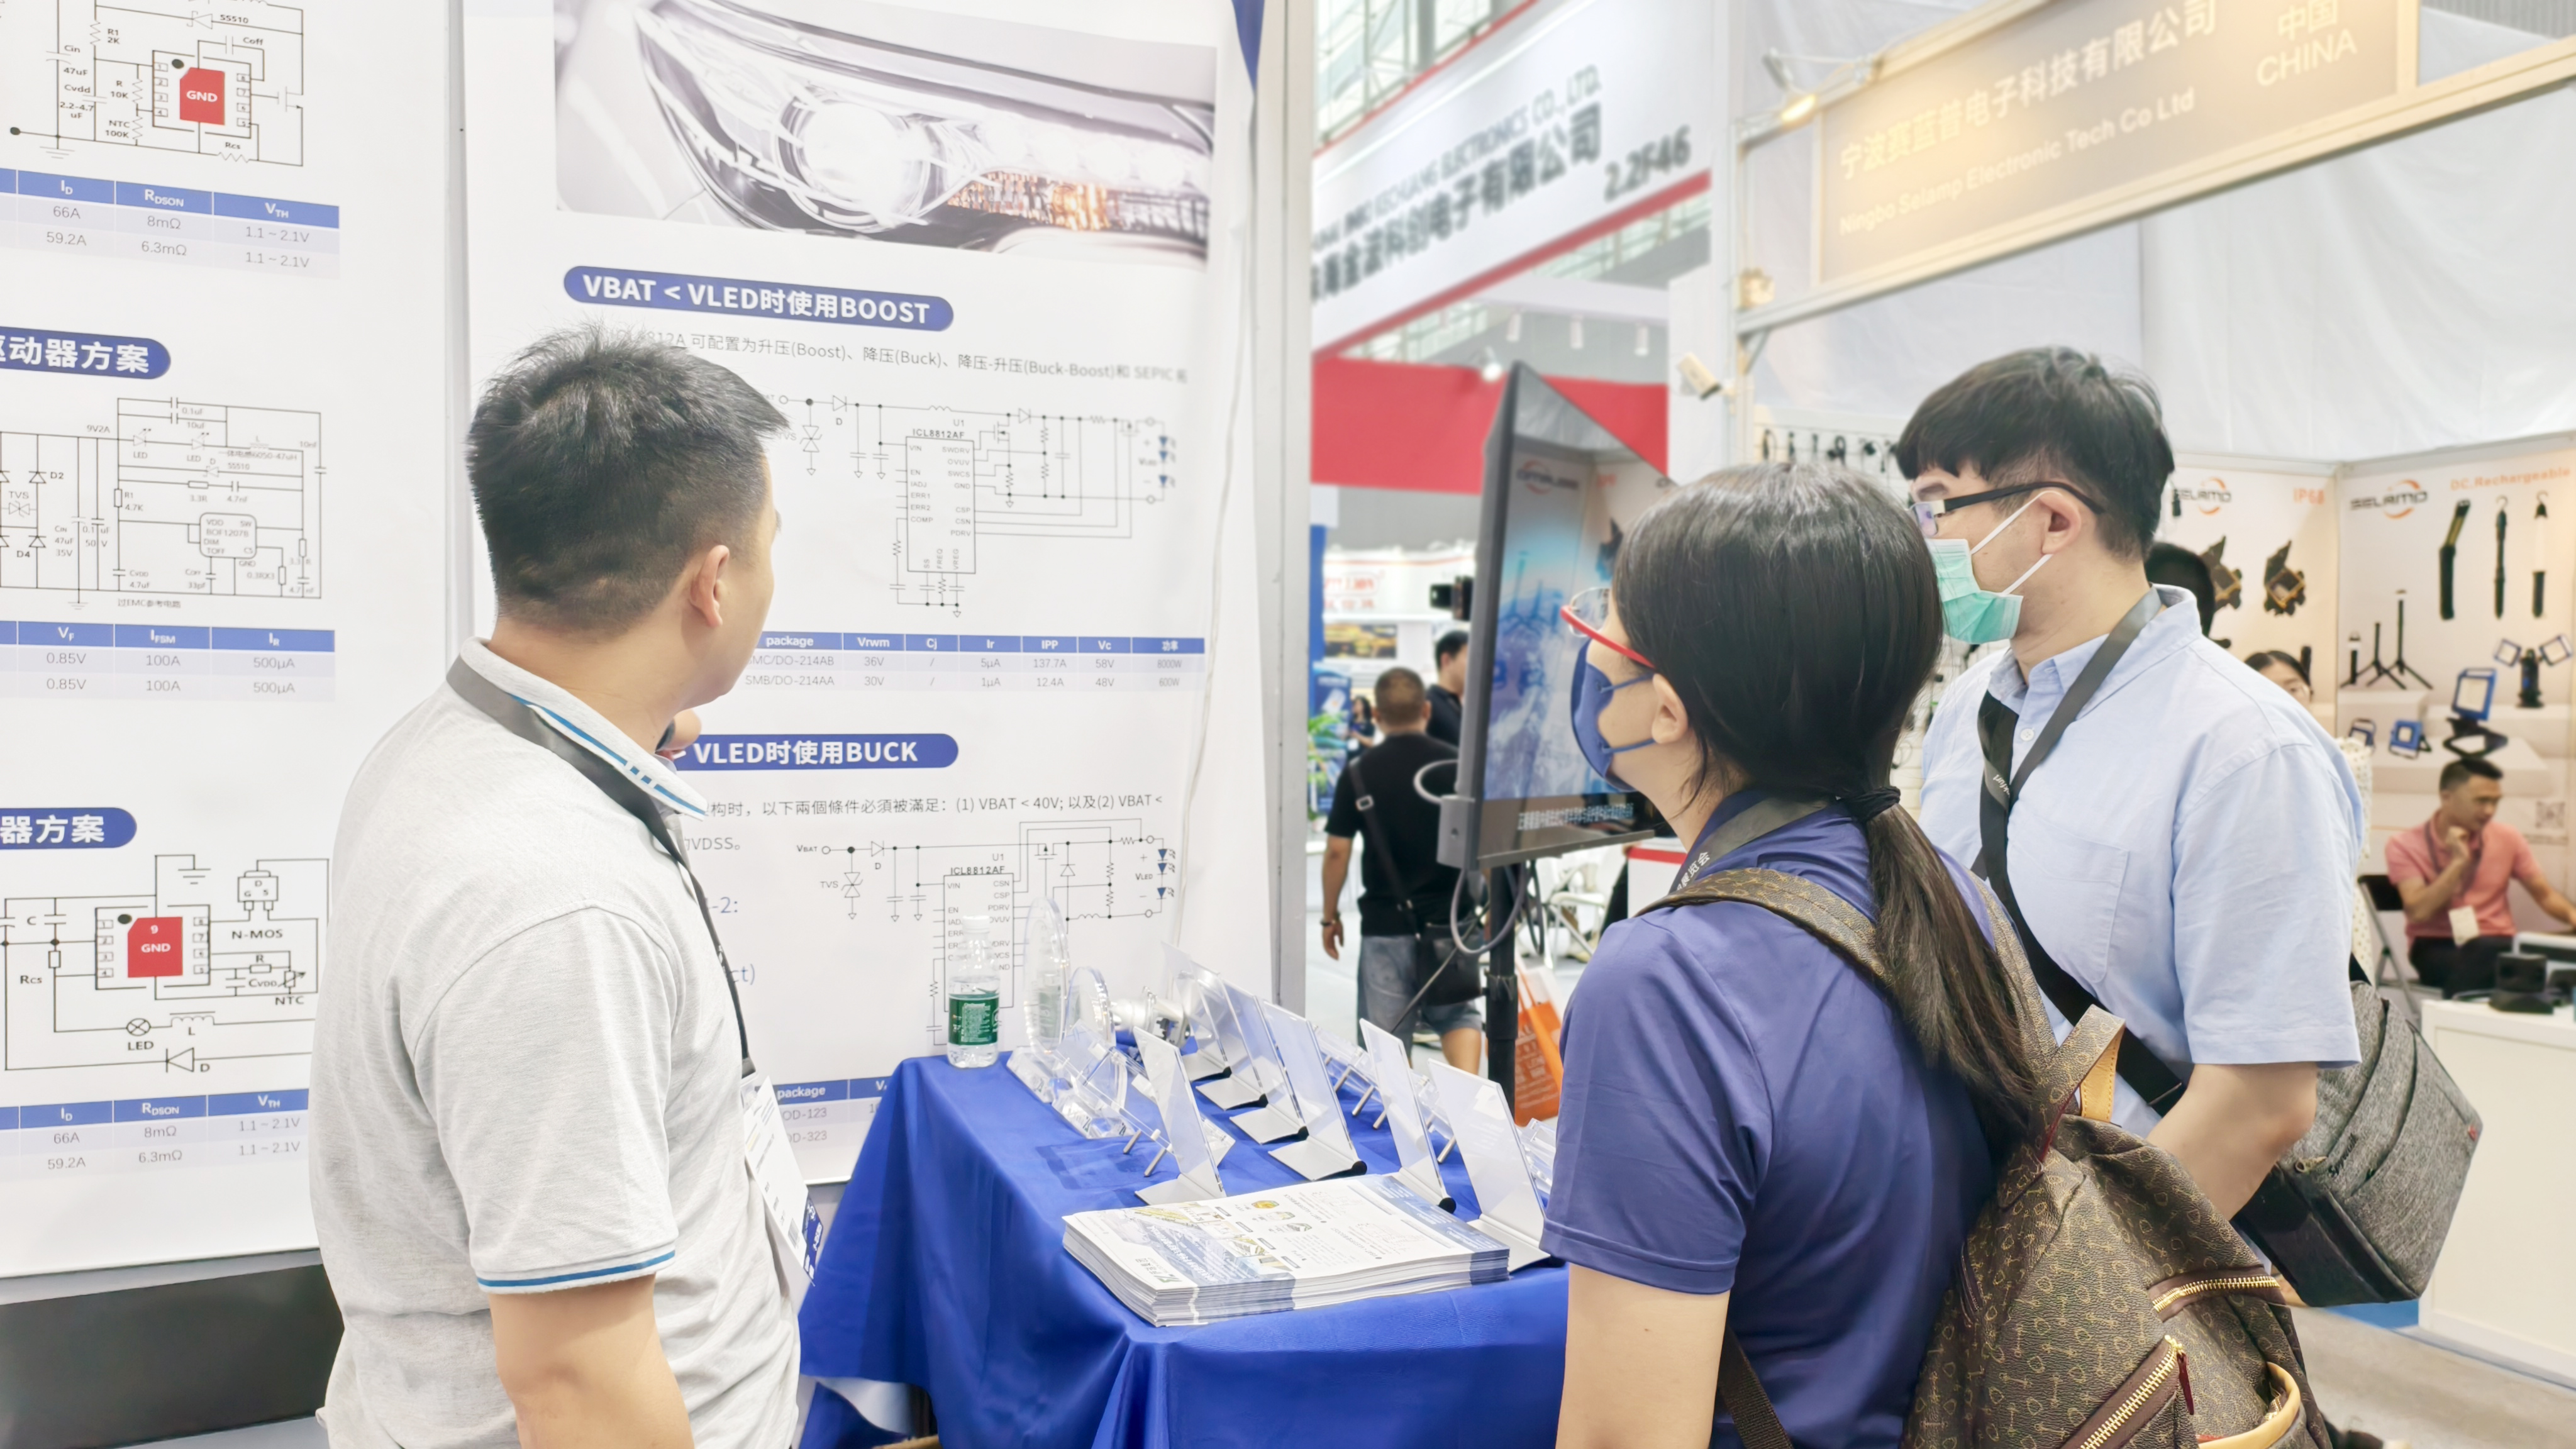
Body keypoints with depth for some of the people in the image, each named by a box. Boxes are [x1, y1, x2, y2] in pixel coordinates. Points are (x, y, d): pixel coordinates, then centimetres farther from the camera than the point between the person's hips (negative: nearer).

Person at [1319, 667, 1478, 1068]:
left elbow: (1337, 851, -4)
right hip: (1448, 918, 1)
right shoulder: (1457, 764, -2)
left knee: (1387, 1033, 8)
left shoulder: (1359, 774, -4)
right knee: (1458, 1014, 16)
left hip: (1384, 921, -1)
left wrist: (1330, 916, 8)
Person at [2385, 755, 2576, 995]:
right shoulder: (2405, 845, -5)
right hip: (2437, 948, -4)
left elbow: (2545, 895, 14)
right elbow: (2418, 912, -15)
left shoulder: (2507, 838, 7)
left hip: (2497, 945, 5)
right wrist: (2459, 861, -15)